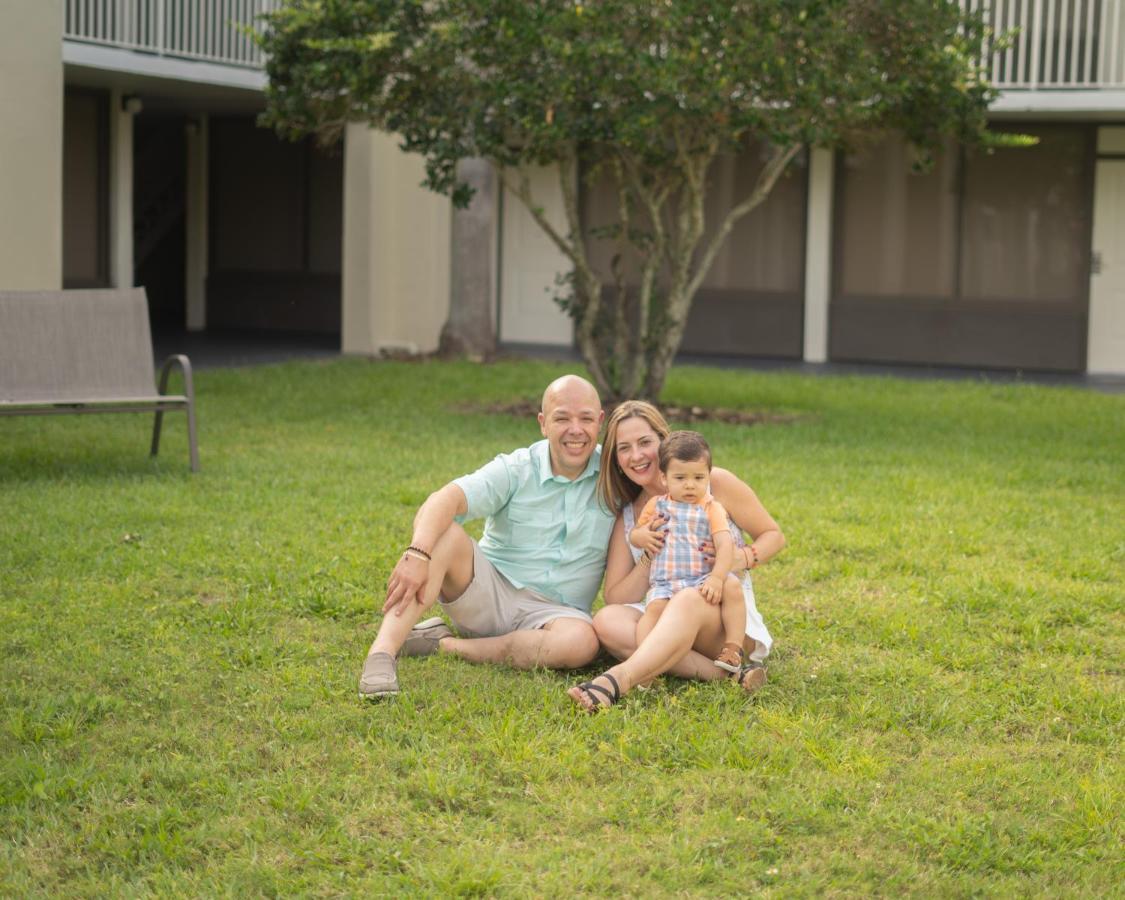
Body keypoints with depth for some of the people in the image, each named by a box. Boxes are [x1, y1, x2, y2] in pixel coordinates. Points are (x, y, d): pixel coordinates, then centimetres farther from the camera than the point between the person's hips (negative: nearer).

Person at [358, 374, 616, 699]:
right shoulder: (515, 471, -6)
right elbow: (443, 500, -22)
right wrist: (418, 554, -41)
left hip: (551, 611, 1)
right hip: (489, 593, -1)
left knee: (582, 642, -35)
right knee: (444, 533, -28)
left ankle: (444, 644, -20)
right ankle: (382, 652, -37)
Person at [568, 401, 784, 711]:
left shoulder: (715, 483, 0)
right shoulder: (627, 517, 10)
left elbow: (773, 535, 8)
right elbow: (615, 600, 5)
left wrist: (742, 558, -14)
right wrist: (648, 561, -12)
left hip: (730, 617, -4)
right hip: (664, 619, 4)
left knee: (687, 600, -38)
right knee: (607, 620, -28)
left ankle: (618, 679, -59)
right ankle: (724, 674, -34)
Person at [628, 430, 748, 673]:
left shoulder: (712, 509, 7)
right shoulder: (656, 506, 15)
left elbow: (725, 544, -6)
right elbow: (634, 533, 25)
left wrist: (717, 578, -24)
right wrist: (640, 536, -3)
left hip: (703, 580, -1)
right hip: (664, 584, 1)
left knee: (732, 586, -29)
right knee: (655, 607, -31)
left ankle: (733, 647, -22)